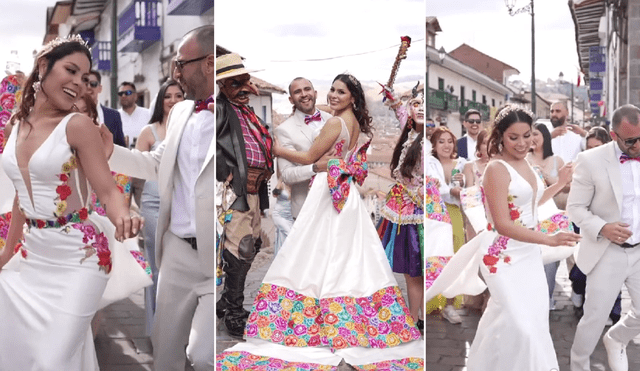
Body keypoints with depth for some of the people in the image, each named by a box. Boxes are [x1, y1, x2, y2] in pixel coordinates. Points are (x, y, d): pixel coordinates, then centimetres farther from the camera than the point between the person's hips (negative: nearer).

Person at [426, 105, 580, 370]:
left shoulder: (524, 164, 7)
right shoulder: (497, 169, -18)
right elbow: (502, 224, -24)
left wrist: (560, 184, 17)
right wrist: (550, 240, -32)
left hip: (528, 253, 9)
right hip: (504, 255, -9)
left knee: (534, 317, 15)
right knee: (519, 322, -13)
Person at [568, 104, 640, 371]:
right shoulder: (591, 160, -12)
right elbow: (575, 207, -7)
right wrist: (602, 227, -24)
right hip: (608, 253, -4)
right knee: (595, 318, 3)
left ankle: (616, 340, 43)